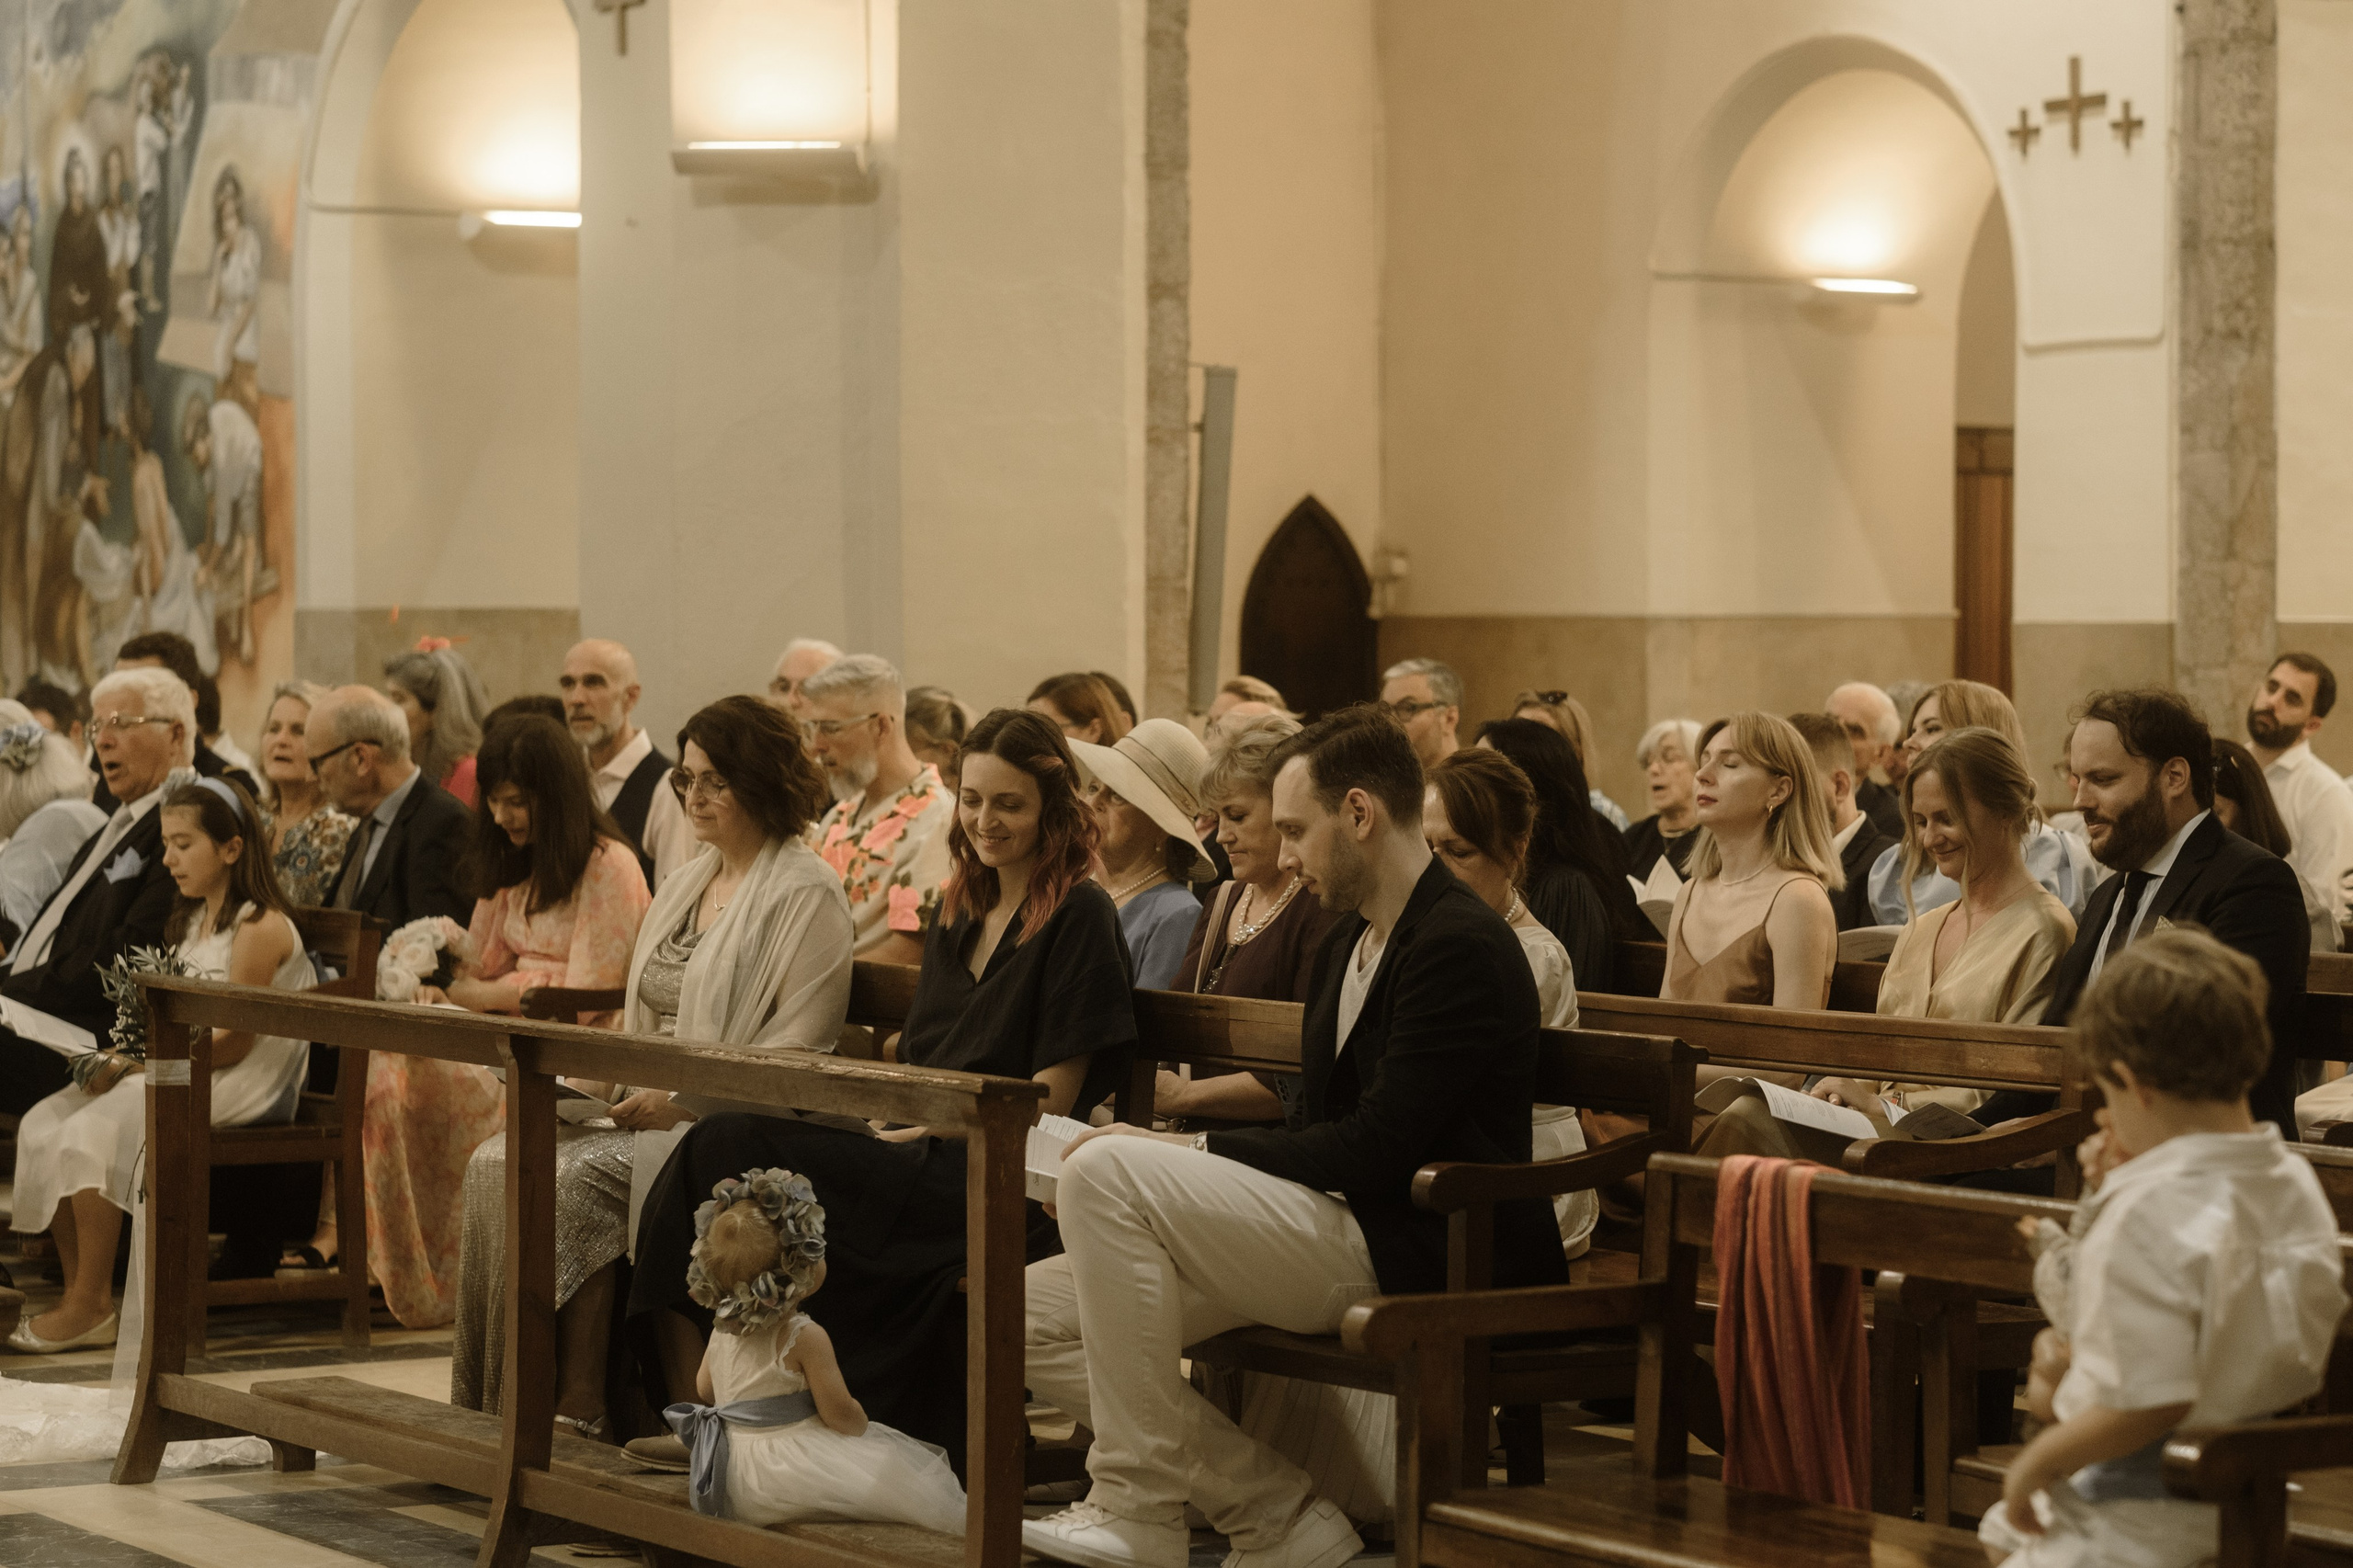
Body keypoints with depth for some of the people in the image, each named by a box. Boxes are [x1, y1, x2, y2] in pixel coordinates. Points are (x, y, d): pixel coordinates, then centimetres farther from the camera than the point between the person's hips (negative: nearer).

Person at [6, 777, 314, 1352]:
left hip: (238, 1085, -10)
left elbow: (232, 1042, -18)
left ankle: (91, 1305, -19)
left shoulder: (260, 928, -13)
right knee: (42, 1124, -7)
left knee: (93, 1130, -27)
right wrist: (123, 1056, -3)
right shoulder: (193, 921, 17)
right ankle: (79, 1296, -8)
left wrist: (138, 1066, -18)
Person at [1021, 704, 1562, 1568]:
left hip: (1412, 1259, -10)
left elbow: (1378, 1148, -20)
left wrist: (1191, 1150, -15)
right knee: (1034, 1314, 0)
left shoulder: (1461, 945, -14)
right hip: (1332, 1230, 10)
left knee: (1106, 1168, -24)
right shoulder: (1350, 940, 17)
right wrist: (1175, 1159, 3)